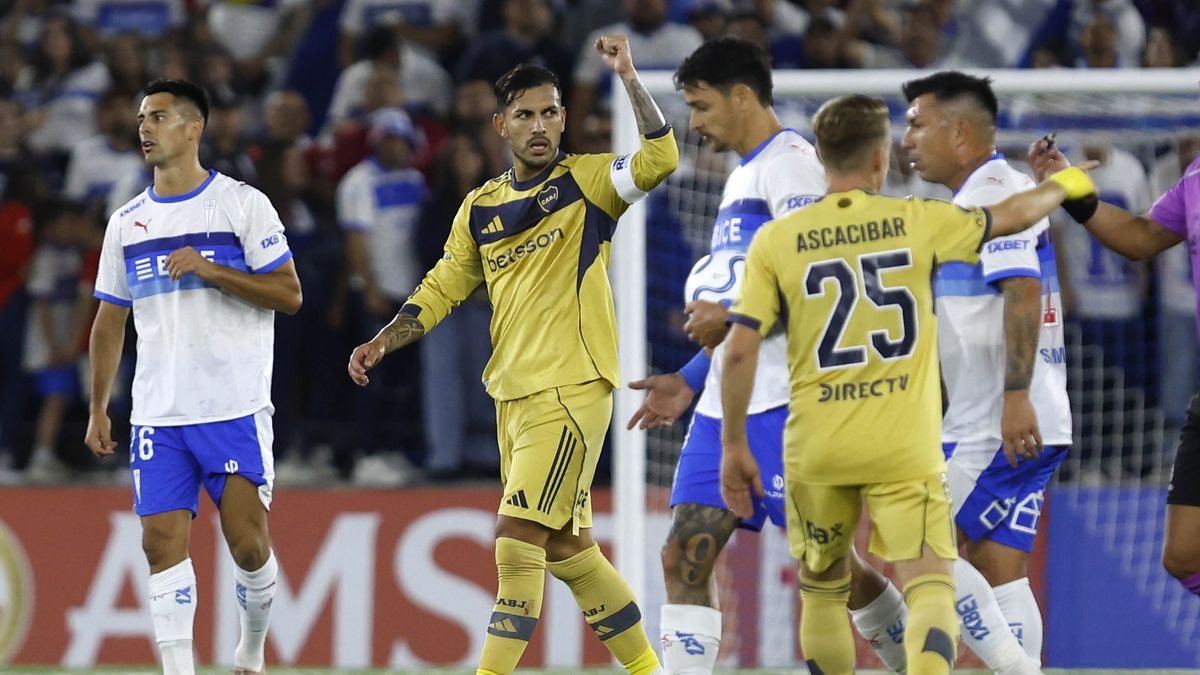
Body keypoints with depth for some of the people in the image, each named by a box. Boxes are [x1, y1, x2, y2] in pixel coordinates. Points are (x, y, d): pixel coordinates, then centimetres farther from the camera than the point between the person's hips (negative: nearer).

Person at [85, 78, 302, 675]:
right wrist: (98, 409, 15)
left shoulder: (242, 204, -1)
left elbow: (288, 294, -5)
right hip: (157, 416, 4)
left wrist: (209, 270, -15)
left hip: (235, 407, -4)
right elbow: (109, 322, 19)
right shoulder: (128, 222, 13)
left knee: (247, 543, -6)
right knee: (162, 541, -7)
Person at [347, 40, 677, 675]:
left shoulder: (587, 180, -3)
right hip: (513, 394, 7)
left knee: (517, 542, -14)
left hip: (571, 390, -7)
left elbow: (659, 159, -21)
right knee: (567, 548, 13)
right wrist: (381, 343, 6)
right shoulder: (480, 207, 13)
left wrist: (627, 75, -24)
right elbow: (441, 288, 18)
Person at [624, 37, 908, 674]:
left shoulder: (791, 162, -9)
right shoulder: (743, 175, 21)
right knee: (685, 557, -1)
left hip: (783, 404, -9)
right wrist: (688, 380, 22)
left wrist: (731, 316, -14)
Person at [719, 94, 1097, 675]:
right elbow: (1013, 216, 15)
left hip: (816, 449, 2)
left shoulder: (775, 241, -1)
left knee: (822, 588, 20)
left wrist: (734, 446, 4)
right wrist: (1064, 185, 36)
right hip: (904, 448, -2)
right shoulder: (917, 221, -1)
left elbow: (739, 349, -5)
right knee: (929, 585, -6)